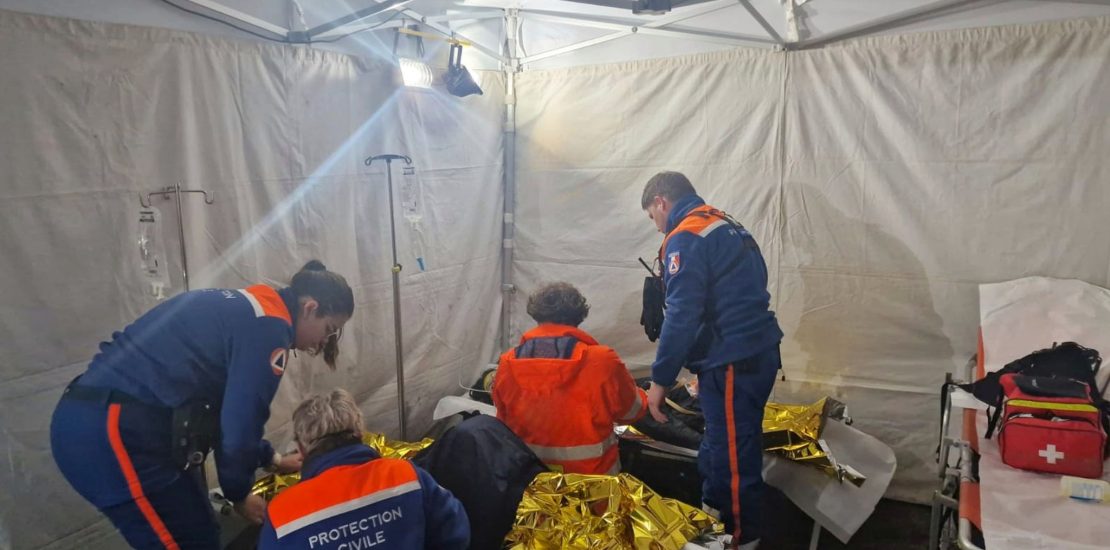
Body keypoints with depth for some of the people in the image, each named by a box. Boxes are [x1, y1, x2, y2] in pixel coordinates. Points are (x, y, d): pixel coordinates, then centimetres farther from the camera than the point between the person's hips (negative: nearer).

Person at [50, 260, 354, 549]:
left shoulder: (244, 308, 18)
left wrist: (272, 458, 30)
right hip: (118, 432, -10)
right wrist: (239, 494, 5)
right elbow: (240, 420, -12)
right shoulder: (270, 326, -12)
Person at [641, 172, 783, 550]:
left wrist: (660, 380, -11)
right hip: (757, 354, 10)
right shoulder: (728, 227, 17)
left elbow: (682, 316, -19)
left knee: (732, 455, 3)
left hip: (733, 363, -10)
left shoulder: (685, 238, -12)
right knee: (719, 447, 21)